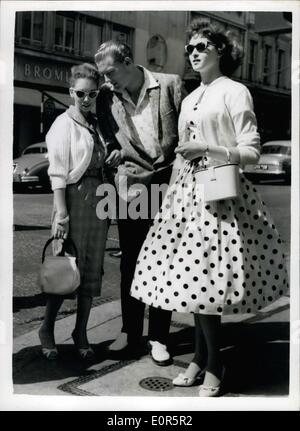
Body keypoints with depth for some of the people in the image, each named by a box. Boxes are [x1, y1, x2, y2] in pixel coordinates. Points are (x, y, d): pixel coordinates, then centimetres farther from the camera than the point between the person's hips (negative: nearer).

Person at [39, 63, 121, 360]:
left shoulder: (97, 124, 15)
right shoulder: (63, 124, -5)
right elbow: (58, 172, -11)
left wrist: (113, 156, 3)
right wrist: (61, 213, -17)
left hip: (99, 198, 7)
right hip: (74, 196, -7)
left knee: (92, 269, 9)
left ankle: (81, 333, 20)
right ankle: (47, 330, 15)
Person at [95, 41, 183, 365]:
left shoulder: (170, 84, -1)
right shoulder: (107, 98, 5)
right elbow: (108, 143, 12)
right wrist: (121, 180, 2)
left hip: (168, 185, -2)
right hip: (132, 188, 2)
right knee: (130, 263, 7)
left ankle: (158, 337, 16)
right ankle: (130, 332, 20)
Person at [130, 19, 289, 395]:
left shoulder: (234, 92, -1)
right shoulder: (190, 99, 19)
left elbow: (251, 152, -7)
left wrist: (208, 149, -20)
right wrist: (172, 193, 16)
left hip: (219, 194, -6)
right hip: (187, 192, 7)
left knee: (203, 277, -9)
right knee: (192, 278, 6)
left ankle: (214, 367, 9)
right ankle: (201, 357, 21)